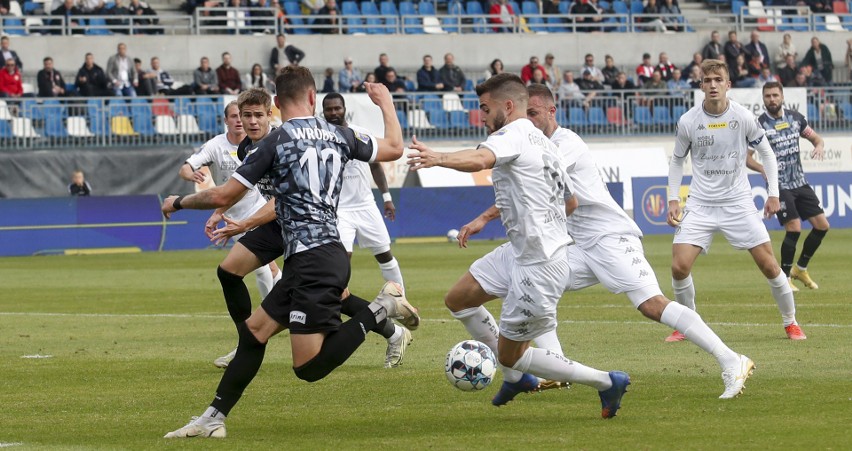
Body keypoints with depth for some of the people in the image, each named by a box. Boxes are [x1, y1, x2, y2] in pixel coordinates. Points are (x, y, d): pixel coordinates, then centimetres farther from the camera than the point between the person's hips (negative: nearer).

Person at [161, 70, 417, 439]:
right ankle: (213, 419, 16)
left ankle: (380, 310, -13)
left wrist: (179, 203, 15)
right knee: (254, 330, 14)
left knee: (309, 367, -11)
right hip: (327, 254, 8)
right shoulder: (339, 135, 9)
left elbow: (222, 196, -4)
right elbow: (394, 148, 25)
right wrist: (386, 104, 43)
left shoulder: (275, 142, -6)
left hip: (312, 262, -8)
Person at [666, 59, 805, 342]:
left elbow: (766, 154, 6)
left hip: (738, 202, 0)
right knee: (679, 267, -13)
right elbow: (677, 161, 9)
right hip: (700, 205, 1)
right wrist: (673, 199, 1)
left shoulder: (743, 118, -7)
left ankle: (790, 323, 16)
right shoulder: (688, 121, -6)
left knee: (768, 264, -4)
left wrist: (773, 194, 0)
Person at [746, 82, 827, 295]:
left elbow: (815, 137, 16)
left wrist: (819, 145, -8)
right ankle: (784, 277, 2)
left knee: (822, 225, 3)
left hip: (800, 183, 6)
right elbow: (745, 156, -8)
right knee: (794, 228, -16)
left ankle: (800, 269, 22)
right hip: (779, 187, -6)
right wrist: (763, 168, -26)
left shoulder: (795, 117, 5)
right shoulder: (759, 124, -10)